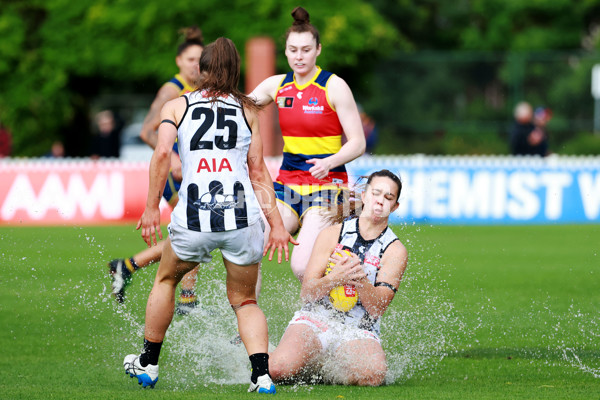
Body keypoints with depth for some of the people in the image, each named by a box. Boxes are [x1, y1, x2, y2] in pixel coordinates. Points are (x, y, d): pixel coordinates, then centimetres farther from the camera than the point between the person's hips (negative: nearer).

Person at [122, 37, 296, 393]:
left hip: (193, 217, 0)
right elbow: (258, 172, 10)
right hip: (243, 216, 1)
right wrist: (277, 223, 9)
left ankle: (148, 364, 35)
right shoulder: (248, 110, 16)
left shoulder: (177, 106, 14)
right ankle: (262, 374, -6)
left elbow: (162, 153, -2)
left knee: (167, 280, 28)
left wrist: (152, 208, 0)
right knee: (245, 300, 16)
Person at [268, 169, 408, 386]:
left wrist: (359, 278, -26)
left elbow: (377, 309, -7)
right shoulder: (332, 234, 5)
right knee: (279, 370, -31)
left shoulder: (395, 251, 3)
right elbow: (307, 292, -1)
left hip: (358, 331, 0)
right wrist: (335, 278, -22)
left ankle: (327, 369, 0)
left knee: (373, 374, -35)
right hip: (315, 319, 0)